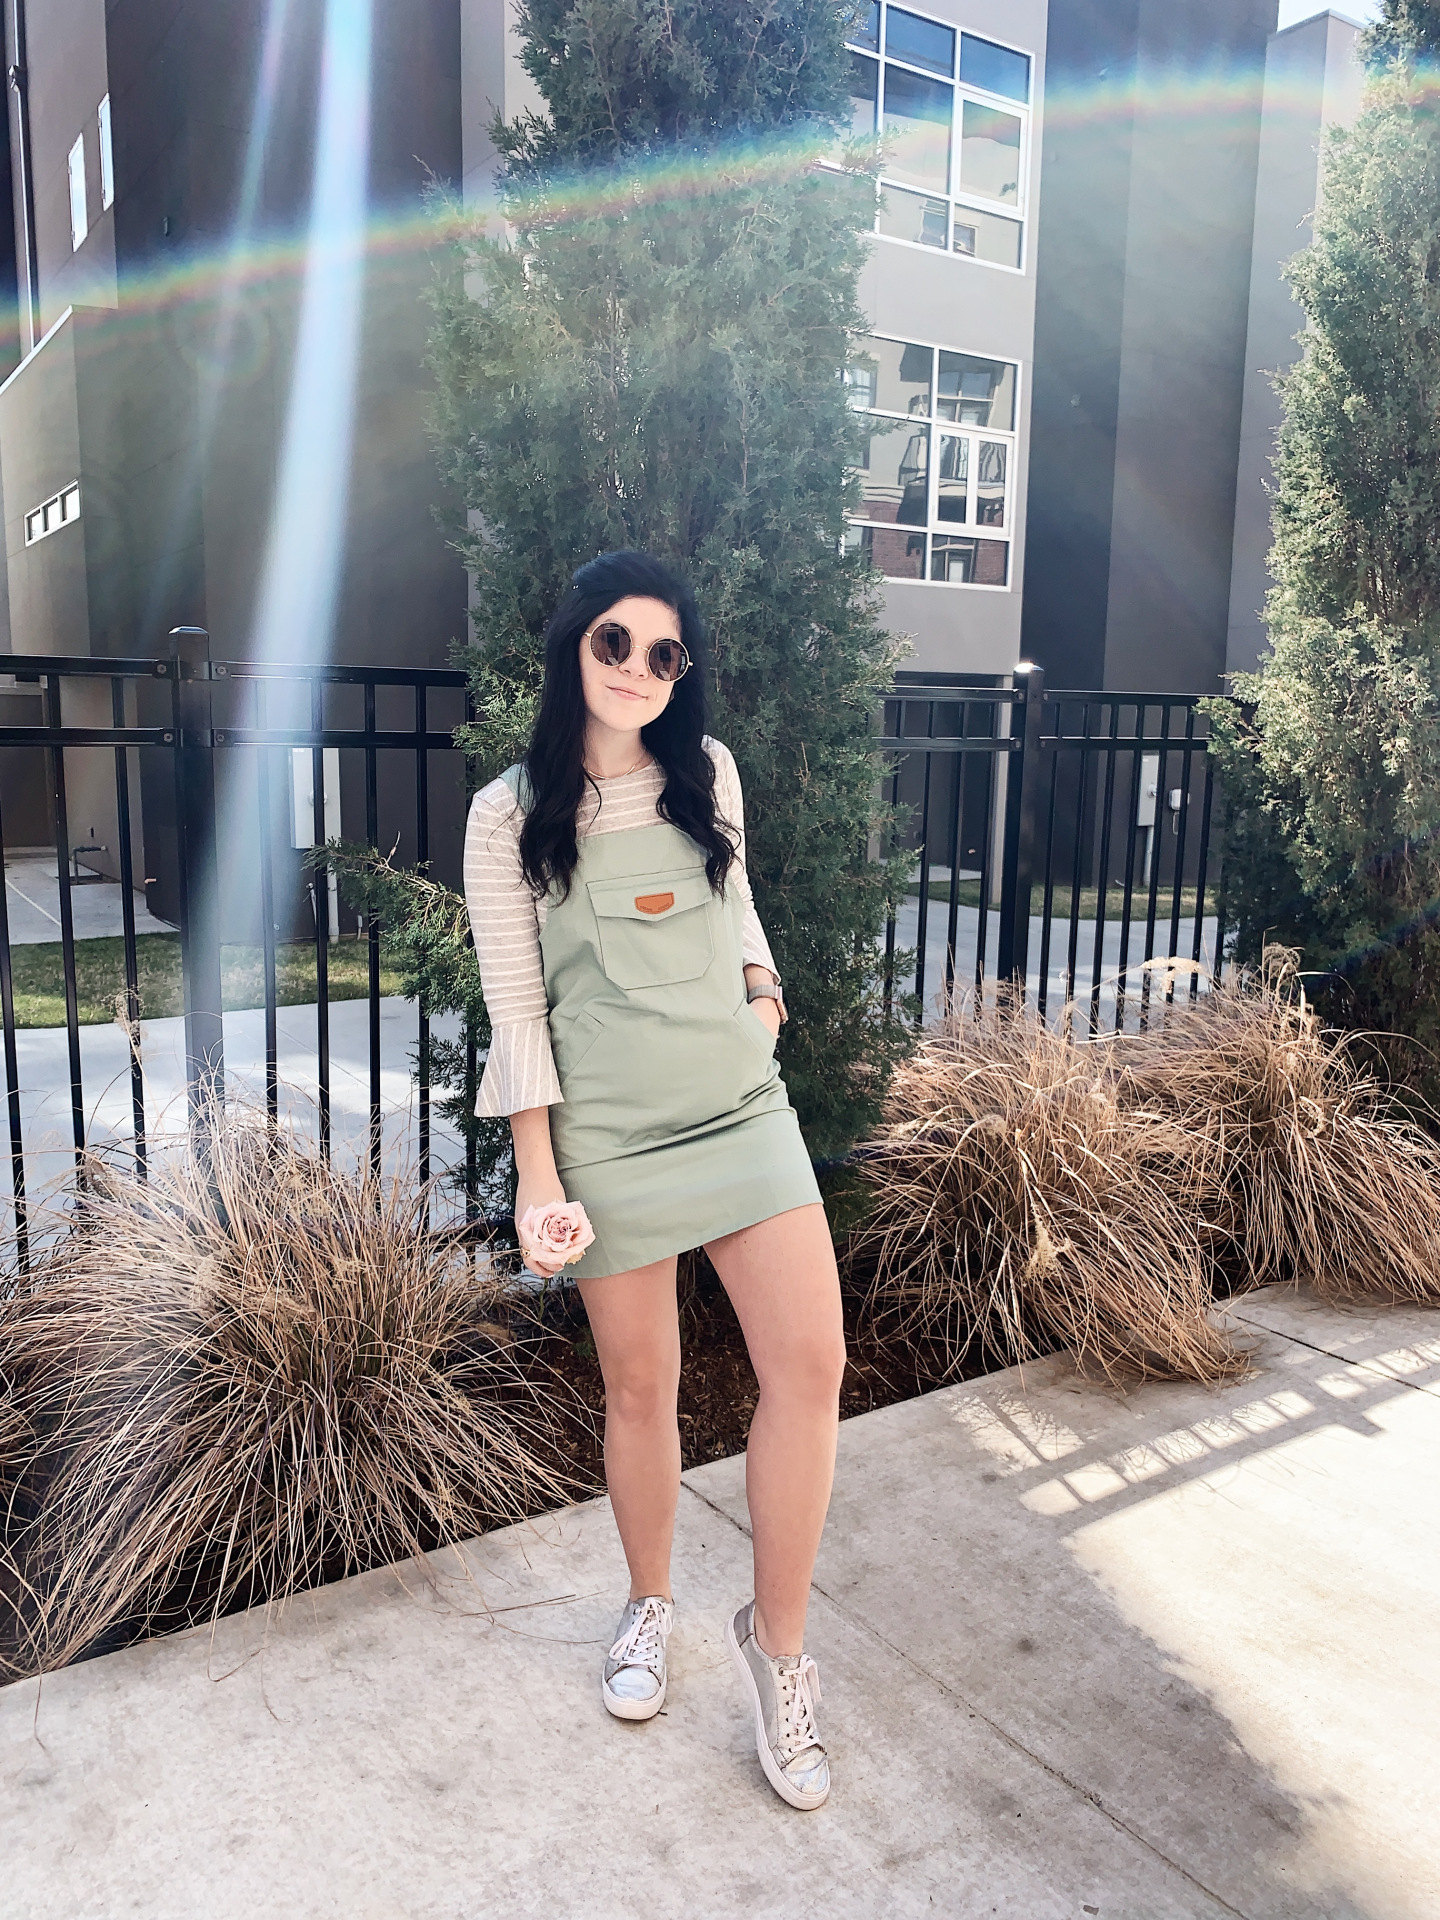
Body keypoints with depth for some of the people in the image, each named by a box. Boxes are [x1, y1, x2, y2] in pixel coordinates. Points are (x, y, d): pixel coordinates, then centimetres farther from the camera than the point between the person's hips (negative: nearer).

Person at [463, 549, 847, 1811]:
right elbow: (516, 1008, -4)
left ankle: (777, 1642, 14)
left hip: (743, 1104, 3)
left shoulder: (708, 772, 6)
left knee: (811, 1363, -6)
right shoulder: (511, 816, -4)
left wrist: (762, 978, 7)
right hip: (611, 1130, -3)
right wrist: (537, 1173, -6)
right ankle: (651, 1607, 36)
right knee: (641, 1384, 9)